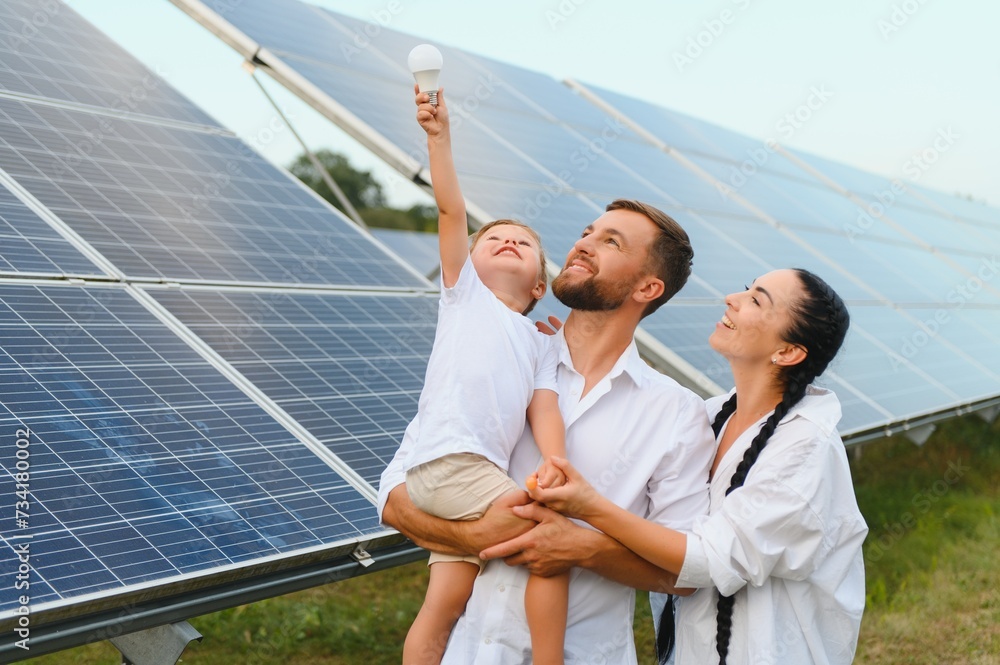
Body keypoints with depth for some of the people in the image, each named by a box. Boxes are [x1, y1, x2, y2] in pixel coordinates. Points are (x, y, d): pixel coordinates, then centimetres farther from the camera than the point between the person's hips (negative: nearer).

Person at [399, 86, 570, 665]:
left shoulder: (540, 344, 23)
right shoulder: (463, 291, 13)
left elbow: (544, 407, 7)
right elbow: (452, 210, 1)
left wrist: (554, 464, -12)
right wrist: (440, 135, -9)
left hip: (482, 474, 5)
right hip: (447, 461, -5)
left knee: (447, 601, 5)